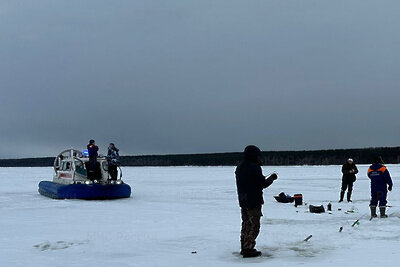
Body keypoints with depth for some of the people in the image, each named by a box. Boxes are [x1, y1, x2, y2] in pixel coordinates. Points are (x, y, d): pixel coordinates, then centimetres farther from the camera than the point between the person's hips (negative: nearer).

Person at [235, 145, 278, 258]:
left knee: (246, 224, 17)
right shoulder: (254, 168, -17)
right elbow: (263, 184, -14)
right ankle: (248, 249, -2)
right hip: (254, 202, -8)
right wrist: (272, 177, 4)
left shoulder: (239, 168, 9)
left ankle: (244, 248, 22)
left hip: (243, 201, 8)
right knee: (254, 226, -1)